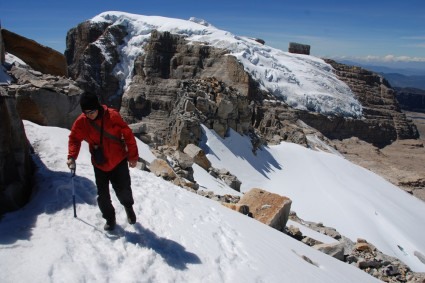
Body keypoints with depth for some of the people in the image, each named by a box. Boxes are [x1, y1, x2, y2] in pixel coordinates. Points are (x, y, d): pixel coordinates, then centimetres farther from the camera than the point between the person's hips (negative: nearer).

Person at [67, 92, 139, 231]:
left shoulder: (112, 116, -19)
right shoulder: (81, 122, -10)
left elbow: (128, 135, -13)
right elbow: (74, 139, 4)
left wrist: (133, 156, -10)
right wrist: (72, 156, -11)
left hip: (119, 161, -2)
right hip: (100, 165, 2)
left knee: (123, 190, 5)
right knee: (103, 195, 7)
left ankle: (128, 206, 39)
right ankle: (110, 218, 32)